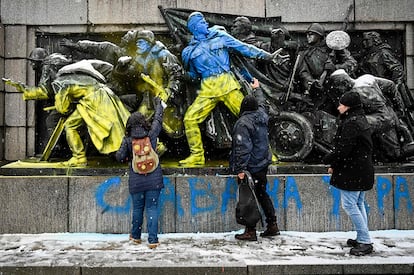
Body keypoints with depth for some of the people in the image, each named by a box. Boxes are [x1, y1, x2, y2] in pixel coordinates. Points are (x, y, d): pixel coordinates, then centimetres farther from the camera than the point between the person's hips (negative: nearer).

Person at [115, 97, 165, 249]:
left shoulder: (127, 139, -5)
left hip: (136, 180, 1)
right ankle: (153, 240, 3)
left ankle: (136, 235, 32)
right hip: (153, 178, -1)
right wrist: (158, 104, 28)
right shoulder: (151, 134, -5)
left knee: (137, 208, 16)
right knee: (152, 209, 3)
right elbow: (158, 119, 12)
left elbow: (120, 157, -3)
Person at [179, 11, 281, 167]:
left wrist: (266, 55, 2)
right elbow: (193, 75, 26)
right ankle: (197, 156, 6)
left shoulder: (220, 36, 11)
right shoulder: (189, 51, 15)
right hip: (207, 89, 2)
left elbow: (243, 47, 7)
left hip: (227, 83, -2)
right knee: (190, 118, -8)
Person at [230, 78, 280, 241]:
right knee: (262, 194, 19)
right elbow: (261, 102, 29)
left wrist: (240, 169, -21)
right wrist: (257, 89, 46)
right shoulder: (262, 116, 5)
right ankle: (272, 226, 25)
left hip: (251, 167, -8)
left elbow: (243, 148, -23)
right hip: (263, 163, 8)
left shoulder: (243, 123, -18)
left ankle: (250, 232, 7)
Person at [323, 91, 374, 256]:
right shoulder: (360, 120, 15)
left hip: (352, 172, -11)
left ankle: (365, 242, -2)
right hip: (362, 171, 11)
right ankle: (362, 239, 24)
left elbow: (343, 149, -22)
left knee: (349, 205, -6)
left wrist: (328, 160, -5)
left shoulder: (351, 123, -19)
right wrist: (335, 165, 12)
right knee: (359, 204, 16)